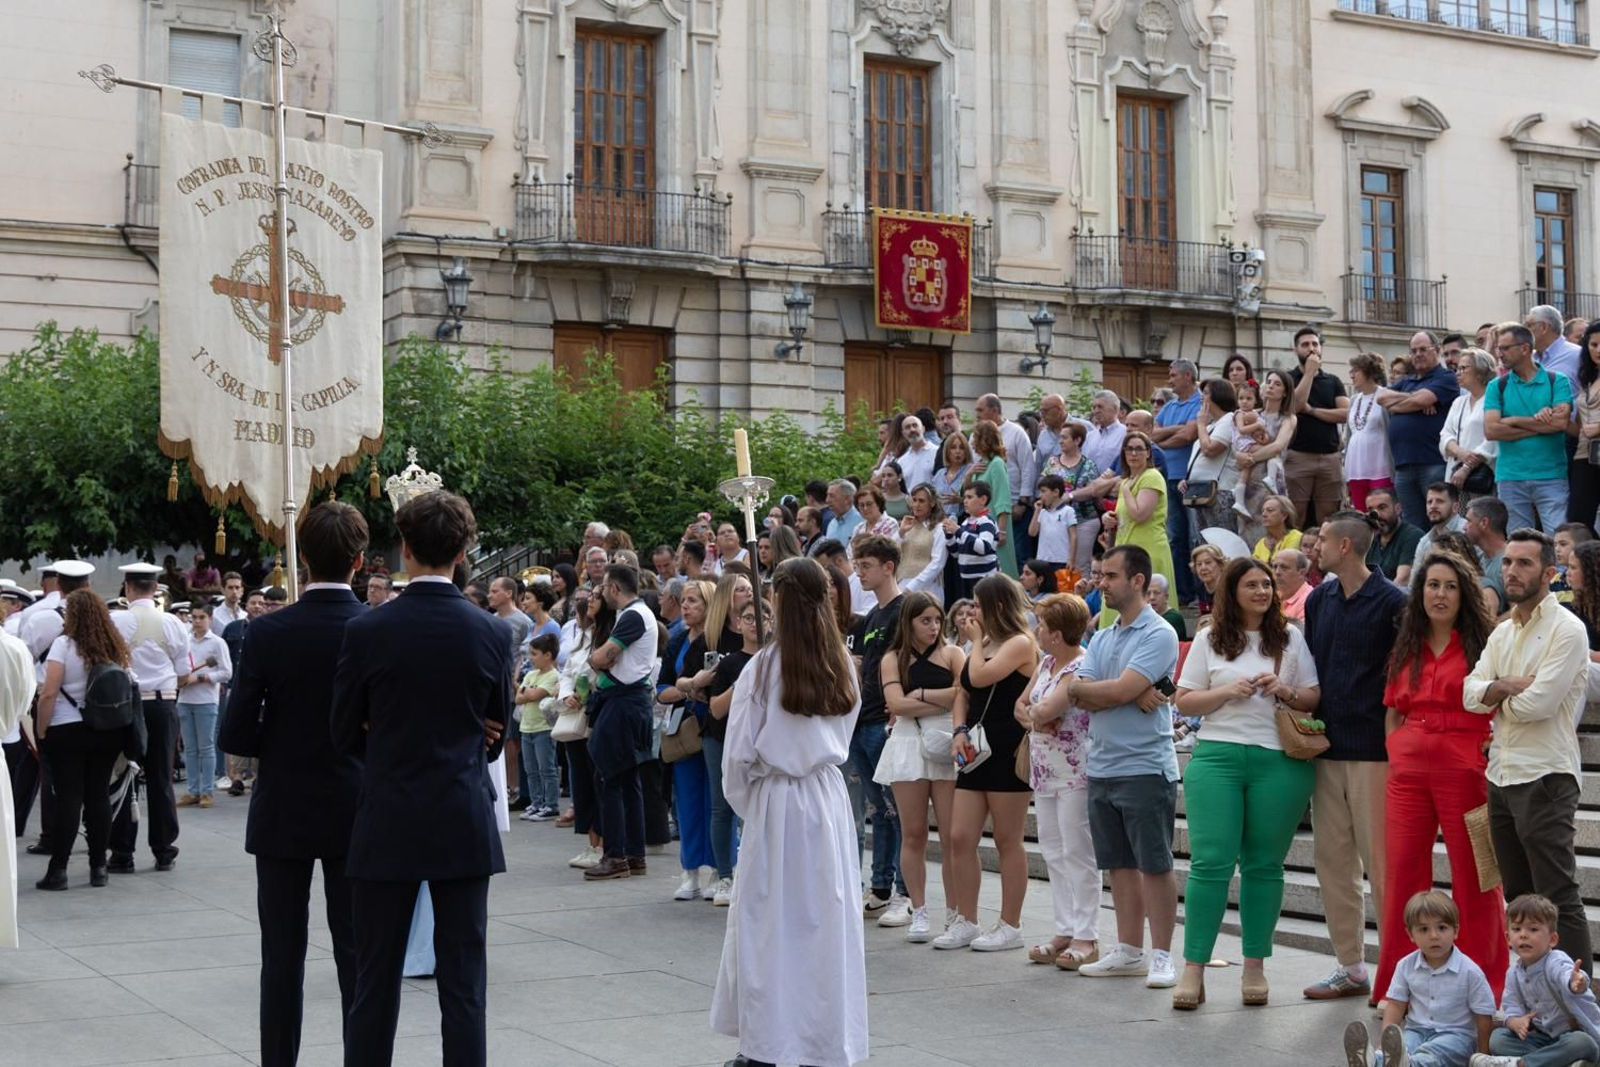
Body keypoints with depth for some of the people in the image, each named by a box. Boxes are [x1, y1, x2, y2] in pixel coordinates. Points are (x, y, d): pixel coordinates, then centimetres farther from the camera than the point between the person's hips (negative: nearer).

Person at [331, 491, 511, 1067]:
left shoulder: (365, 631, -8)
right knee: (463, 986, 5)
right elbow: (495, 736, 7)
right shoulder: (492, 634, -3)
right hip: (466, 827, 1)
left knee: (374, 986, 8)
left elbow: (346, 736, 1)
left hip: (388, 827, -1)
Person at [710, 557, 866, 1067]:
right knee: (827, 918, 8)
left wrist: (744, 802, 7)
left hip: (775, 800, -4)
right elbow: (842, 738, 11)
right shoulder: (842, 666, 1)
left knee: (767, 921, 6)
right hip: (829, 797, 4)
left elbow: (739, 754, -8)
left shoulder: (764, 667, -12)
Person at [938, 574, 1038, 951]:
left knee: (1007, 840, 0)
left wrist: (977, 641, -3)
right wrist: (960, 730, 2)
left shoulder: (1021, 643, -8)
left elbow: (980, 677, -20)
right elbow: (963, 693, 19)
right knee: (960, 838, 4)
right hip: (976, 751, 8)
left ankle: (1010, 926, 7)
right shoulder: (987, 643, 18)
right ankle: (965, 922, 11)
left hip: (1009, 753, -8)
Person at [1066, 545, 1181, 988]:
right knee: (1120, 864, 12)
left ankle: (1162, 955, 4)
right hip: (1102, 766, 8)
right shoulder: (1101, 639, 15)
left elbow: (1120, 690, -19)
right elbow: (1084, 699, 2)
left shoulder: (1159, 635, -9)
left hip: (1145, 766, -8)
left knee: (1154, 864, -2)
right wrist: (1134, 695, -13)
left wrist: (1078, 688, -2)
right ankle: (1129, 951, 19)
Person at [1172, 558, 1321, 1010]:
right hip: (1218, 756, -1)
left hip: (1279, 762, 1)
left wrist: (1285, 691, -10)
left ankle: (1255, 967, 13)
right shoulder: (1210, 641, 9)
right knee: (1210, 862, -7)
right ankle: (1193, 969, -4)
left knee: (1264, 865, 5)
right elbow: (1184, 701, 7)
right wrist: (1228, 692, -8)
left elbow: (1316, 698, 9)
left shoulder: (1290, 638, 10)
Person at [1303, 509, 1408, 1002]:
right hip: (1328, 748, 7)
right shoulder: (1318, 600, 11)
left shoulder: (1392, 602, -8)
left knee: (1381, 861, -3)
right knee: (1331, 859, 9)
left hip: (1374, 752, -7)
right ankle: (1350, 967, 18)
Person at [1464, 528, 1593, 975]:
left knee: (1557, 897, -7)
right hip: (1501, 775, 8)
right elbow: (1472, 694, 4)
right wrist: (1511, 687, -14)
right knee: (1518, 896, 13)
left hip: (1544, 776, -8)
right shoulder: (1501, 633, 16)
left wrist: (1496, 695, 0)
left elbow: (1539, 703, -18)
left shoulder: (1567, 630, -9)